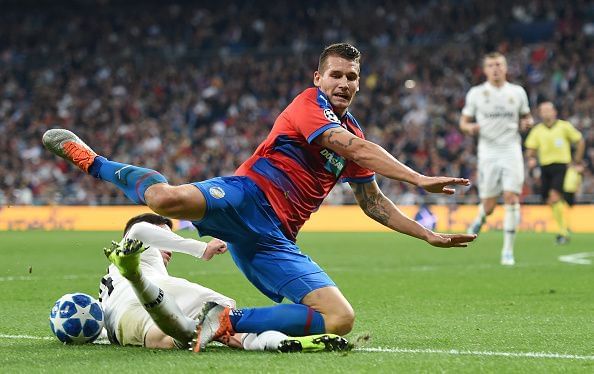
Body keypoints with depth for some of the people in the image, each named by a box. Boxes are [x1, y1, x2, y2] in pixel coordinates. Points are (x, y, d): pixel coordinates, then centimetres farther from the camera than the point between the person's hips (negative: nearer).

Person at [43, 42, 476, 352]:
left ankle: (228, 321, -7)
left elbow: (374, 203, 31)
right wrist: (420, 180, -21)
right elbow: (360, 151, -17)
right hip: (247, 199, -7)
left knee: (341, 320, -11)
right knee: (167, 198, -38)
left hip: (276, 240, 7)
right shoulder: (309, 104, -2)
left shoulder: (354, 135, 22)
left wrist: (429, 235, 27)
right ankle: (88, 159, -4)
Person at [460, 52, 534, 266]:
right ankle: (480, 219, 37)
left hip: (511, 150, 1)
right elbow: (463, 122, 10)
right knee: (489, 204, -2)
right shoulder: (476, 93, 4)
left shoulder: (517, 92, 8)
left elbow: (526, 116, 21)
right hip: (488, 151, -1)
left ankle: (508, 250, -6)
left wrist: (527, 122, -3)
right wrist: (470, 127, -13)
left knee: (511, 198, -12)